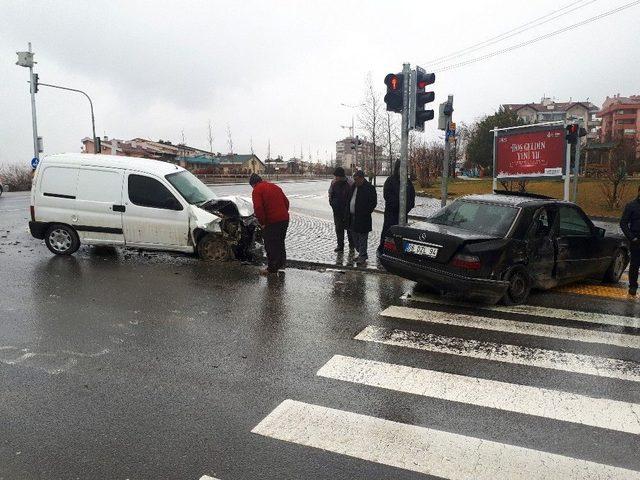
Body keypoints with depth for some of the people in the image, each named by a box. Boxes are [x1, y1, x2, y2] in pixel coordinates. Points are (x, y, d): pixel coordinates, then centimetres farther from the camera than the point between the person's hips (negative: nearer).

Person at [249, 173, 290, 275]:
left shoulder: (257, 190, -6)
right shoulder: (275, 186, 17)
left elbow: (258, 208, -17)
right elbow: (286, 201, 18)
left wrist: (262, 222, -9)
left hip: (272, 222, -7)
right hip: (284, 219, 8)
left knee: (271, 245, 2)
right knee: (280, 243, 21)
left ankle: (272, 268, 7)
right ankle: (281, 263, 32)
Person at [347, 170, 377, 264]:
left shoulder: (369, 188, -11)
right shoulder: (354, 186, 12)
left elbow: (373, 202, -12)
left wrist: (366, 213, -14)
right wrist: (349, 212, 11)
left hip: (362, 218, -8)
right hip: (353, 217, 8)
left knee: (362, 237, -2)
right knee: (354, 236, 15)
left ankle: (363, 256, 5)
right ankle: (361, 253, 27)